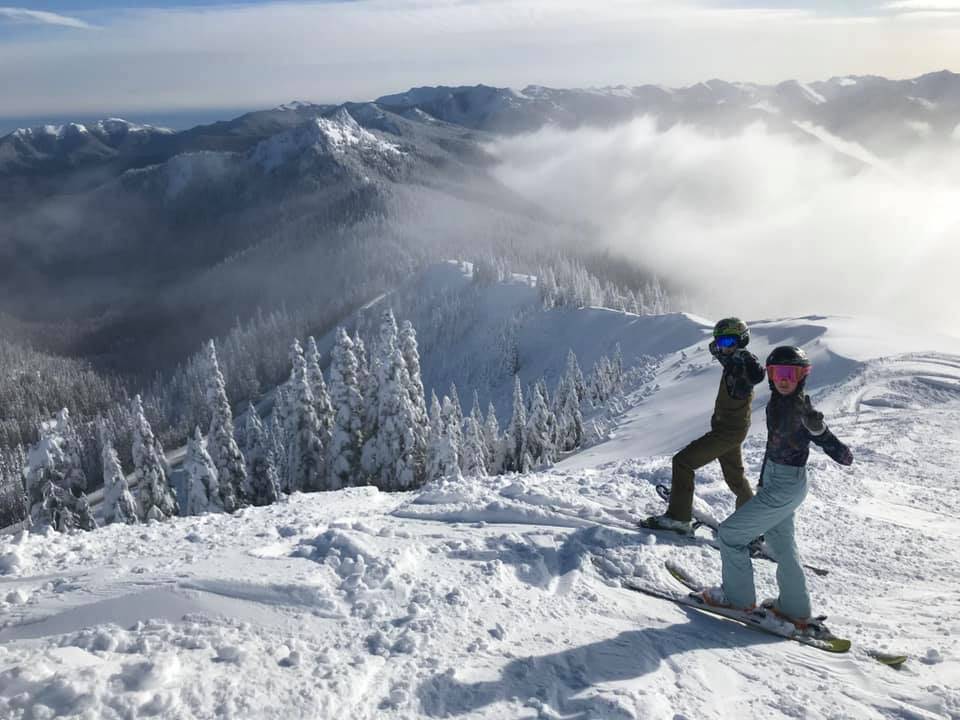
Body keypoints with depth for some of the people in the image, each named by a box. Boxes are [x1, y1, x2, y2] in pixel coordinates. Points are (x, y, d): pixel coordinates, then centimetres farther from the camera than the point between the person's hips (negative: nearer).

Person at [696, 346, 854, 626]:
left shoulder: (800, 407, -19)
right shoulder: (776, 403, 6)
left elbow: (826, 438, -27)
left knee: (730, 533, -2)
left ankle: (738, 597, 14)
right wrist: (763, 482, 19)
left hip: (786, 487, -9)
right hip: (775, 483, 9)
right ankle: (795, 609, 35)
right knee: (780, 543, 21)